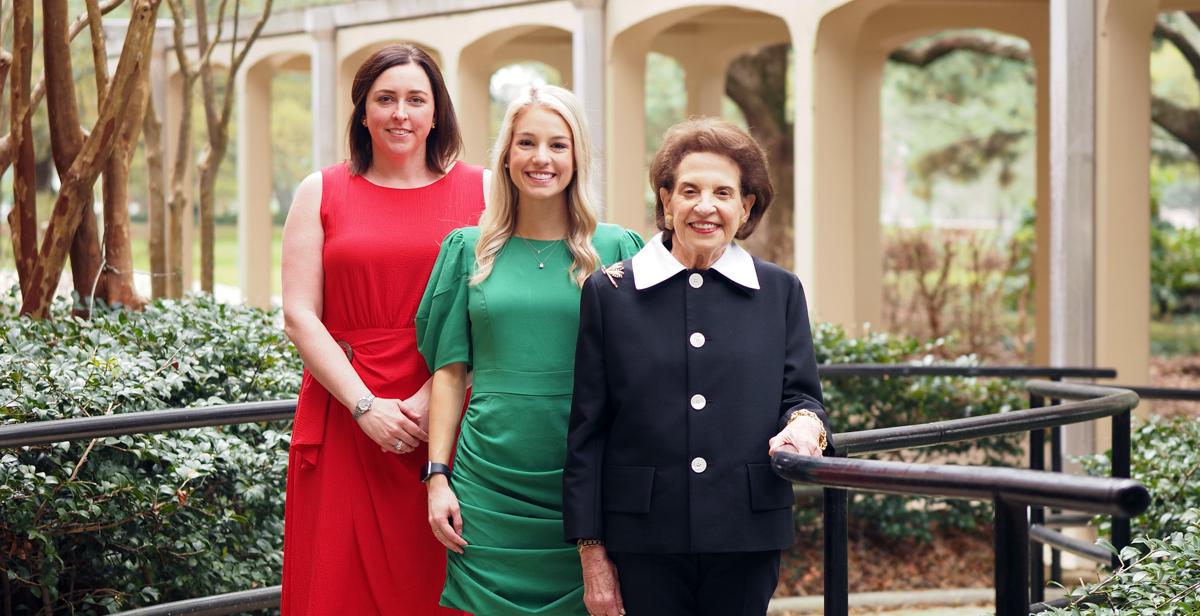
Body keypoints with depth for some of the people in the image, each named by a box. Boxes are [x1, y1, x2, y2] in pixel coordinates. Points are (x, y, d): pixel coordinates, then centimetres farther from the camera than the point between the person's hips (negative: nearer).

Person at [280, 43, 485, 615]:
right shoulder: (321, 192, 7)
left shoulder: (479, 191, 6)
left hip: (447, 414, 0)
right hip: (344, 413, 1)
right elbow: (300, 315, 1)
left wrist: (430, 402, -12)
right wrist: (365, 406, -10)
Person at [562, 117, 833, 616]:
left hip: (747, 537, 1)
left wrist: (804, 424, -15)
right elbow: (587, 430, 3)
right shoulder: (608, 292, 4)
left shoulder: (780, 291, 9)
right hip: (646, 539, -1)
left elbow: (801, 395, 11)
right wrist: (591, 551, 0)